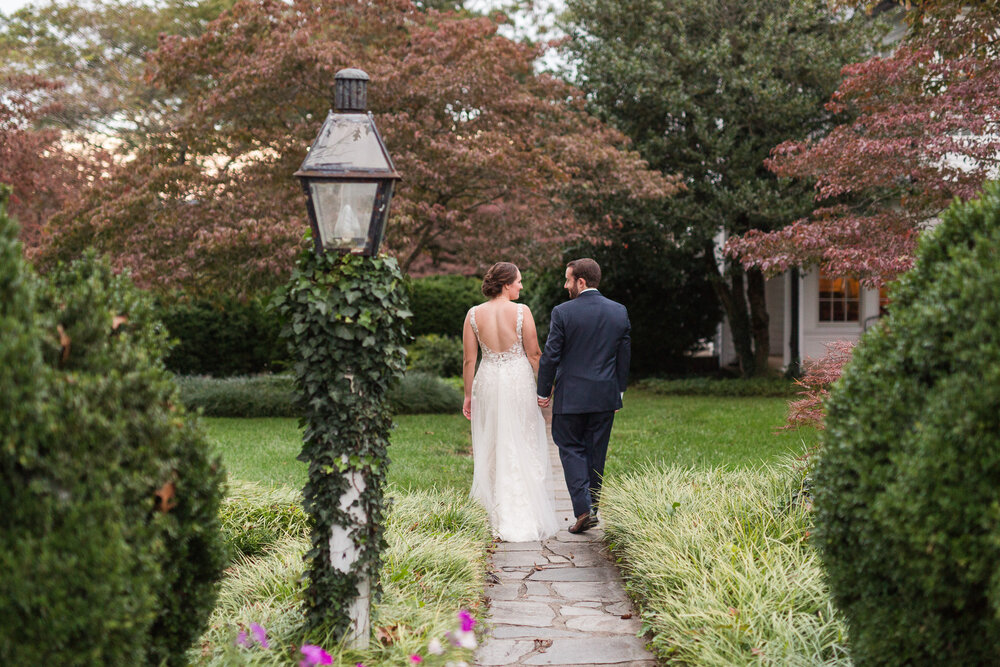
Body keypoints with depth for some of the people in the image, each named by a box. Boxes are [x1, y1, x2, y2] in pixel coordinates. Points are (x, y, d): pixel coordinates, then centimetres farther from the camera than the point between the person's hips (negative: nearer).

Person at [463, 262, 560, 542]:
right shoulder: (521, 311, -8)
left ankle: (501, 519, 11)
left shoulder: (474, 314, 0)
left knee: (493, 451, 9)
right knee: (524, 450, 6)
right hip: (518, 381, -2)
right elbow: (533, 354, -5)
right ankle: (526, 519, 6)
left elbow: (469, 359, 2)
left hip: (488, 382, 2)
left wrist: (469, 395, 10)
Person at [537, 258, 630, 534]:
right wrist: (619, 391, 17)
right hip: (605, 396, 4)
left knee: (571, 449, 5)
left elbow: (550, 356, -9)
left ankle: (583, 509, -8)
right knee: (596, 453, 13)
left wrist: (543, 392, 1)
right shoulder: (619, 312, 2)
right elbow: (624, 355, 8)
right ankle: (592, 508, 21)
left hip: (570, 396, -4)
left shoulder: (562, 312, -11)